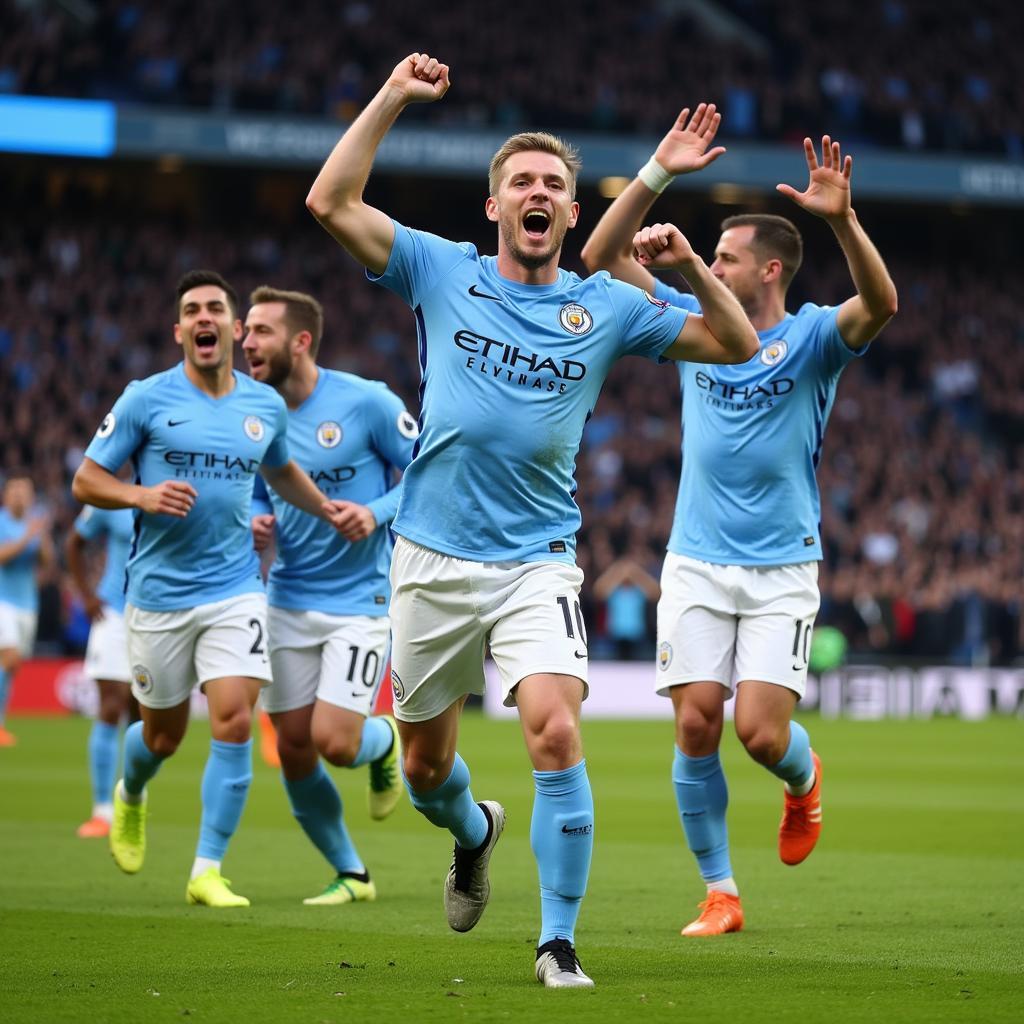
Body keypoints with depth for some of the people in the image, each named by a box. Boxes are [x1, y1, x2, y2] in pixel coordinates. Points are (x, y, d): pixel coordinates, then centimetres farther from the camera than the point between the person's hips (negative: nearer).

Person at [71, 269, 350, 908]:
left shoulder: (266, 406, 6)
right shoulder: (146, 400, -5)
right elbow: (85, 481, -1)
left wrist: (328, 508, 12)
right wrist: (141, 496, -19)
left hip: (236, 590, 2)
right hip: (159, 592, -1)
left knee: (235, 720, -15)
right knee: (163, 735, 10)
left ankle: (208, 871, -7)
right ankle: (131, 795, 47)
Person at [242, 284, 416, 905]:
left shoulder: (366, 402, -12)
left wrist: (377, 513, -20)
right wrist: (254, 527, -4)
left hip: (361, 601, -5)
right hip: (287, 602, 5)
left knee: (334, 742, -14)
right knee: (294, 749, 3)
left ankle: (385, 740, 23)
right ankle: (351, 874, 21)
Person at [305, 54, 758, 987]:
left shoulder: (606, 307, 4)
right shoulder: (443, 273, 3)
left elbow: (737, 346, 5)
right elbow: (331, 202, -5)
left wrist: (691, 266, -10)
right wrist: (393, 99, -8)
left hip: (537, 565, -1)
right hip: (432, 558, 1)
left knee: (556, 735, -22)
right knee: (424, 766, 12)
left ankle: (558, 941, -11)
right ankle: (474, 830, 49)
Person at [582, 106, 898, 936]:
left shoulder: (810, 337, -3)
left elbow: (880, 305, -25)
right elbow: (602, 257, 4)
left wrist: (843, 219, -39)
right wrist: (658, 174, -6)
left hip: (782, 569, -3)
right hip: (697, 563, 3)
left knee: (761, 730, -13)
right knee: (696, 724, -6)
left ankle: (804, 779, 24)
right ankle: (720, 894, 5)